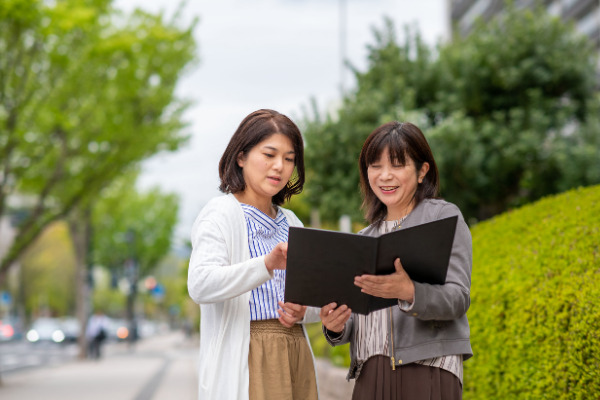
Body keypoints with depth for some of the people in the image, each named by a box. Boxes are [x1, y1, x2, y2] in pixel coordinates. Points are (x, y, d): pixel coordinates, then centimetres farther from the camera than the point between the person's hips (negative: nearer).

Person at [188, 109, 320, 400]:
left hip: (296, 359, 6)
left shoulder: (291, 223, 19)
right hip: (245, 364, -6)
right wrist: (266, 266, -35)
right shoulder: (222, 213, -4)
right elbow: (200, 285, -21)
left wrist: (304, 311, -2)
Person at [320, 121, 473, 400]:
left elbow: (458, 298, -7)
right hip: (370, 375, 5)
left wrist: (408, 292, -26)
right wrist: (336, 326, -3)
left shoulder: (444, 217, 3)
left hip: (427, 370, -5)